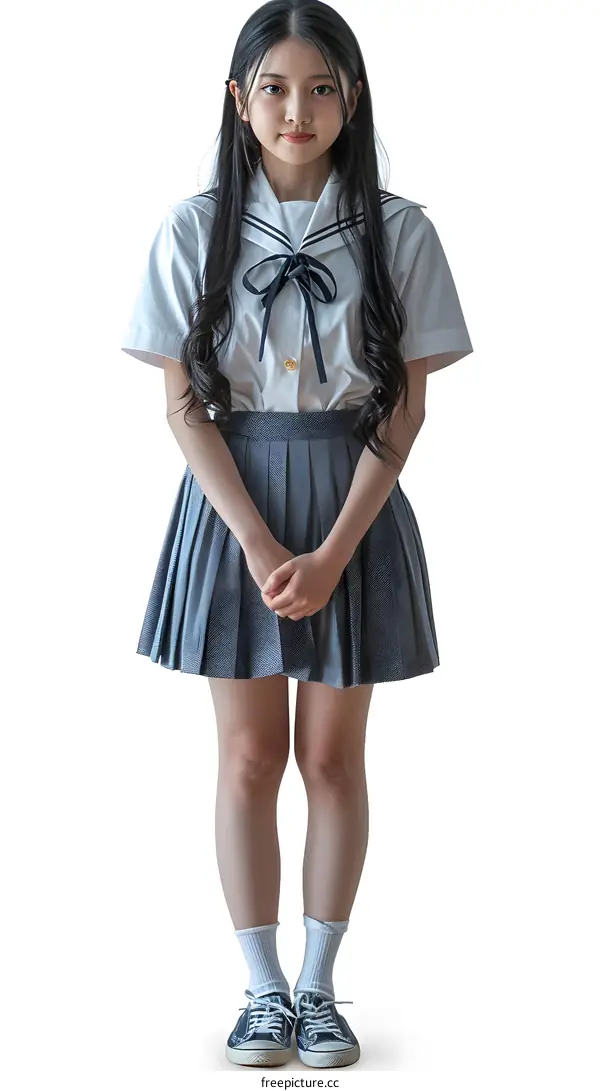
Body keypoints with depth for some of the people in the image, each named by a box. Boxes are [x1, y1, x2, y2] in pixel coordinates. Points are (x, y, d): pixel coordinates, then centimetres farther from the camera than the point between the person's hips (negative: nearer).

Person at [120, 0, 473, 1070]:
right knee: (249, 754, 6)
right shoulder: (195, 229, -2)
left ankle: (319, 987, 21)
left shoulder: (397, 230, -3)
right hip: (231, 506, 0)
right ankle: (264, 990, 19)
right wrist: (261, 545, -15)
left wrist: (333, 552, -14)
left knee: (333, 753, 7)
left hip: (355, 507, 0)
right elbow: (185, 405, -4)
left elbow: (405, 408, -4)